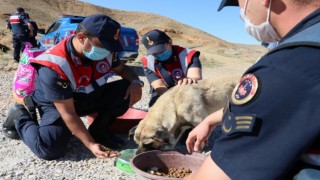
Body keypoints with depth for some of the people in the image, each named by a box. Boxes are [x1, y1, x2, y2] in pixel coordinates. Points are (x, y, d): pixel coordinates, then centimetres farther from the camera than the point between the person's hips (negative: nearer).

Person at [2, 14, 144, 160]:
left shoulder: (105, 50, -15)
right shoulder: (54, 67, -33)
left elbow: (122, 68, 4)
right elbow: (68, 113, -30)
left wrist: (135, 81, -19)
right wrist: (91, 144, -32)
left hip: (92, 98, 5)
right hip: (57, 104, -5)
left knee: (127, 90, -19)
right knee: (49, 149, -29)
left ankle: (98, 131, -2)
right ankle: (20, 117, 4)